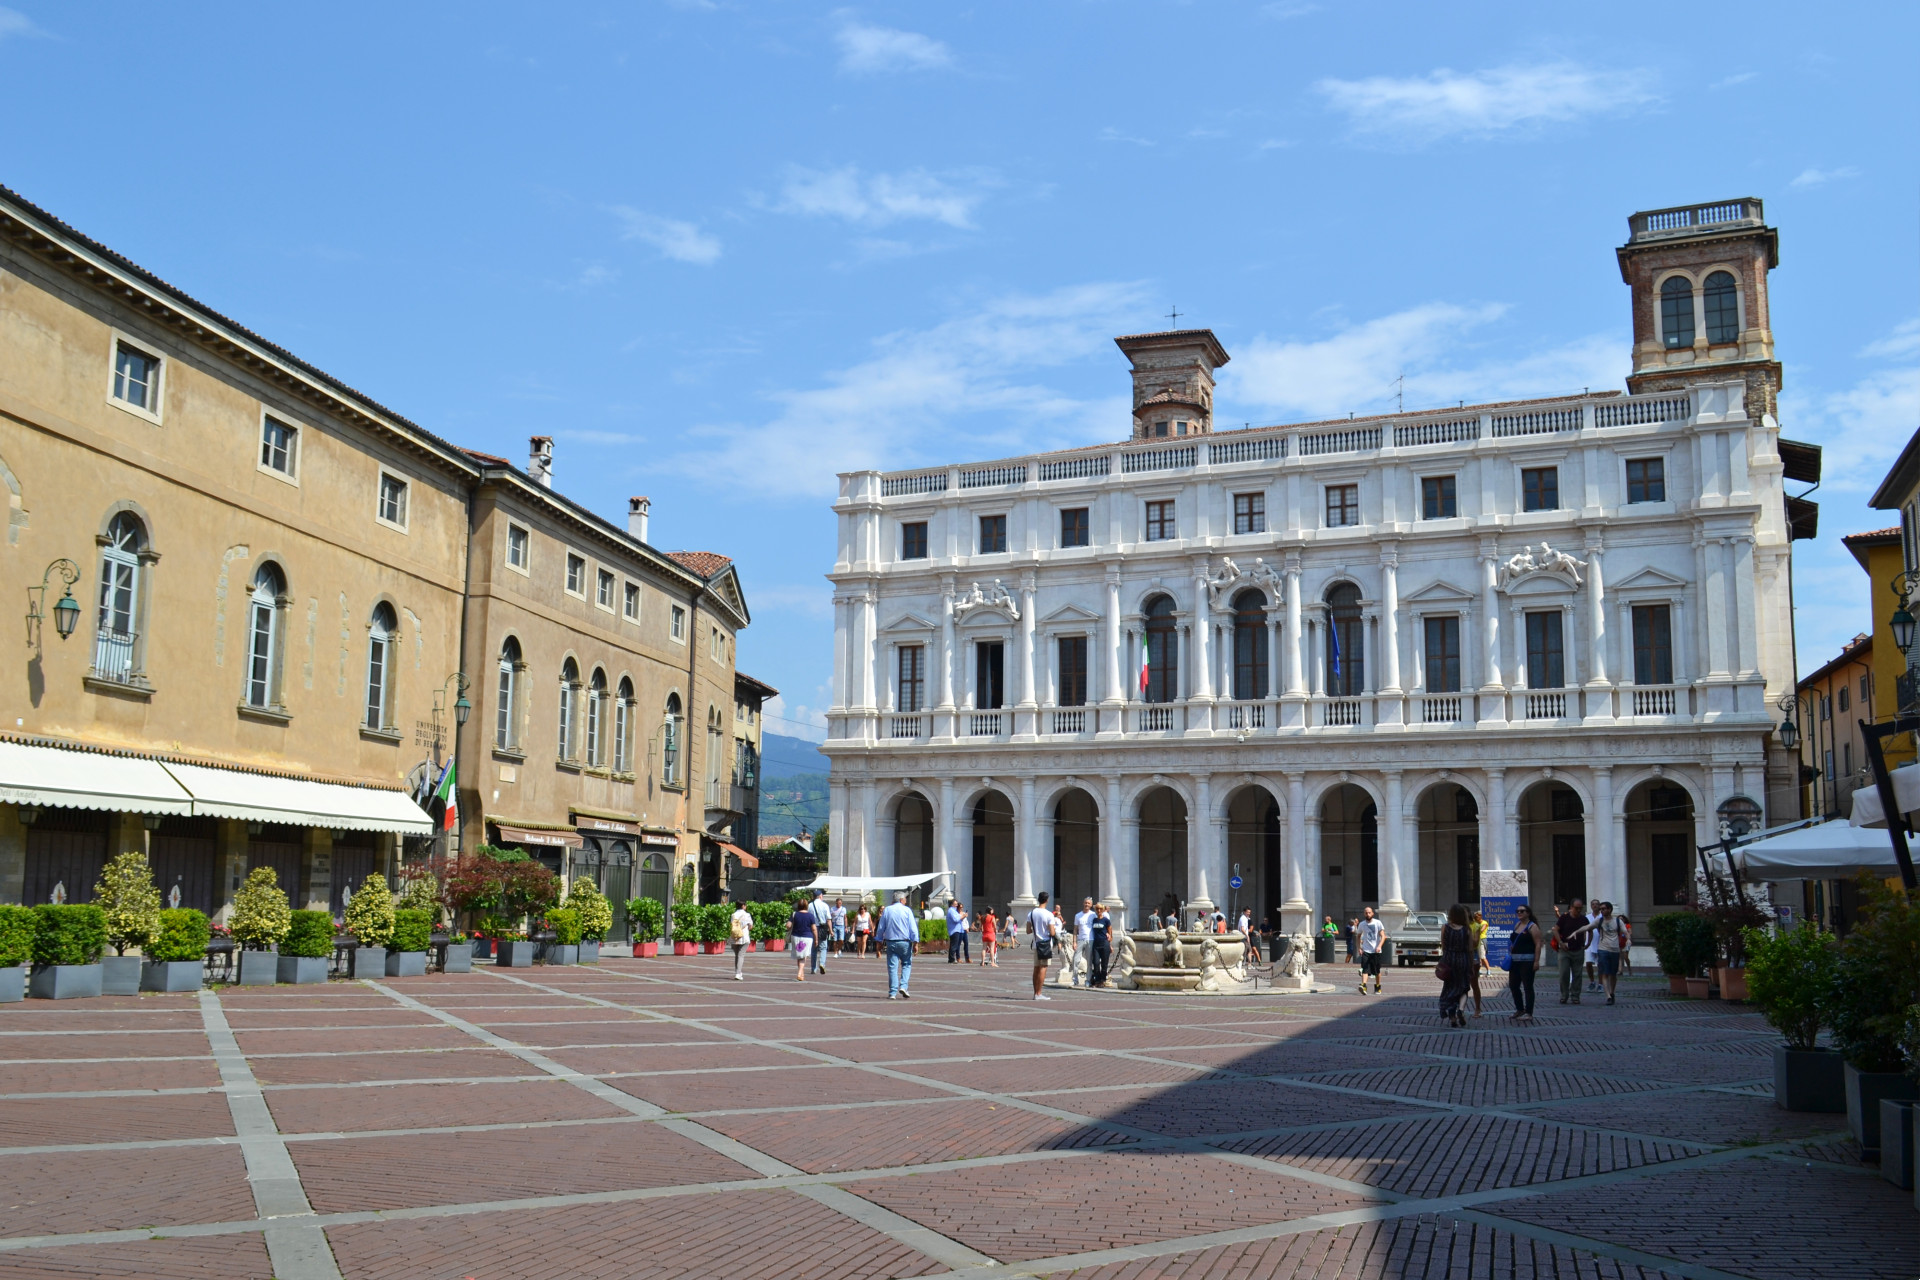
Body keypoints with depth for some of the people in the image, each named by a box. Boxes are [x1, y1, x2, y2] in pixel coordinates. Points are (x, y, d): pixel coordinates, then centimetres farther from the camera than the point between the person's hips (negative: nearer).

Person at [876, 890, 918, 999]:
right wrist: (915, 943, -5)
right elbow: (913, 928, -6)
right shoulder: (907, 910, -2)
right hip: (904, 942, -2)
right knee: (906, 965, 13)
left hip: (890, 942, 2)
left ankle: (892, 993, 0)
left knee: (892, 967, 3)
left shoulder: (886, 910, 7)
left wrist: (880, 942, 17)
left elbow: (881, 928, 10)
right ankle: (903, 986, -5)